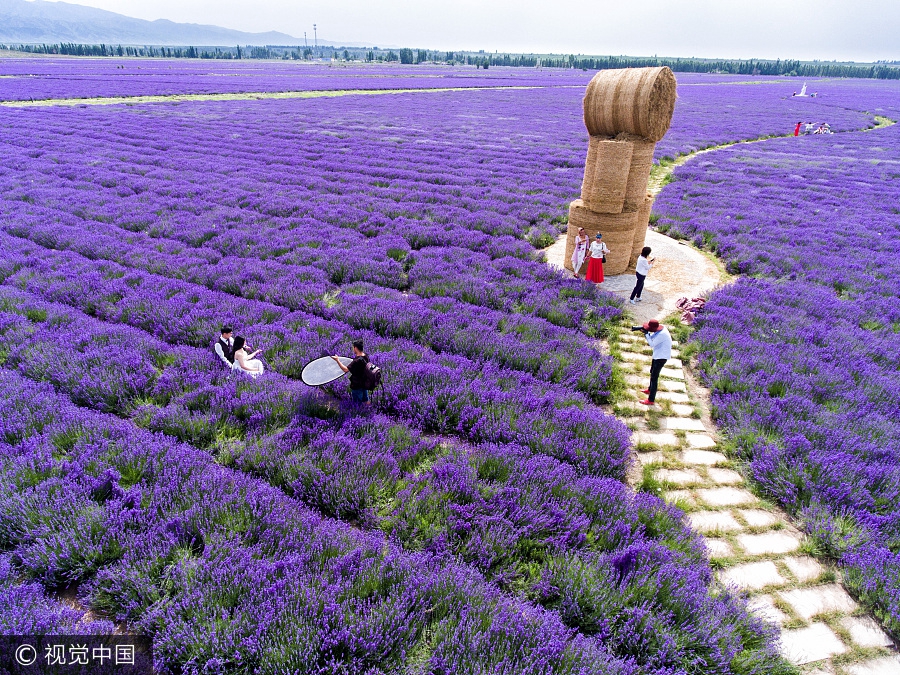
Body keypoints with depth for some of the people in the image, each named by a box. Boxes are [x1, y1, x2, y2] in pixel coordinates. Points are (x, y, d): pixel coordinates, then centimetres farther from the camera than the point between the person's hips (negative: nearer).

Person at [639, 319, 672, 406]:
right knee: (652, 372, 28)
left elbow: (652, 344, -25)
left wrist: (646, 334, -20)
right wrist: (647, 333, -13)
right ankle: (650, 389, 51)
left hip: (661, 357, -10)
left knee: (654, 377, -8)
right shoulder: (660, 328, -4)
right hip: (658, 355, 10)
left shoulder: (662, 334, -31)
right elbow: (652, 337, 5)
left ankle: (651, 400, -6)